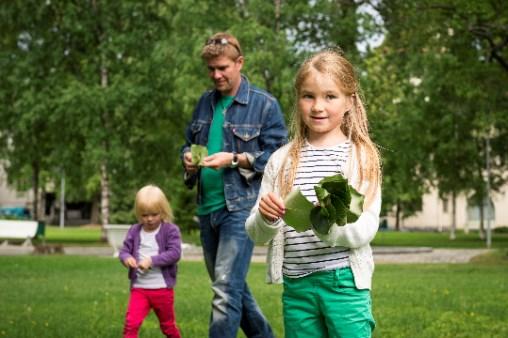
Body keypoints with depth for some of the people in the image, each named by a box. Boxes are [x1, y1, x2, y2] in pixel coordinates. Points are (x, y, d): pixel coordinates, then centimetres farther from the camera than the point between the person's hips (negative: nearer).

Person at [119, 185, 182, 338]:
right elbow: (124, 250, 3)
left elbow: (175, 253, -18)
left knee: (168, 326, 16)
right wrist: (127, 258, -22)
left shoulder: (170, 230, -8)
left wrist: (152, 260, -27)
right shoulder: (134, 231, 3)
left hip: (162, 289, -2)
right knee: (131, 323, -14)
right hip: (139, 288, 2)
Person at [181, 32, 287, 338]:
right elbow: (189, 142, 23)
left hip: (241, 206, -7)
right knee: (233, 286, 17)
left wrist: (235, 159, -18)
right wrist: (188, 157, 0)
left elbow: (276, 156, -7)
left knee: (226, 289, -14)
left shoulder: (264, 104, -3)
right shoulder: (206, 103, 13)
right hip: (207, 207, 7)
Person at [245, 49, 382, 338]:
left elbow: (365, 229, -10)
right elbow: (256, 233, 5)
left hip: (344, 282, -3)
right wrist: (266, 217, -18)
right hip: (296, 284, 3)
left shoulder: (361, 156, -1)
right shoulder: (282, 159, 7)